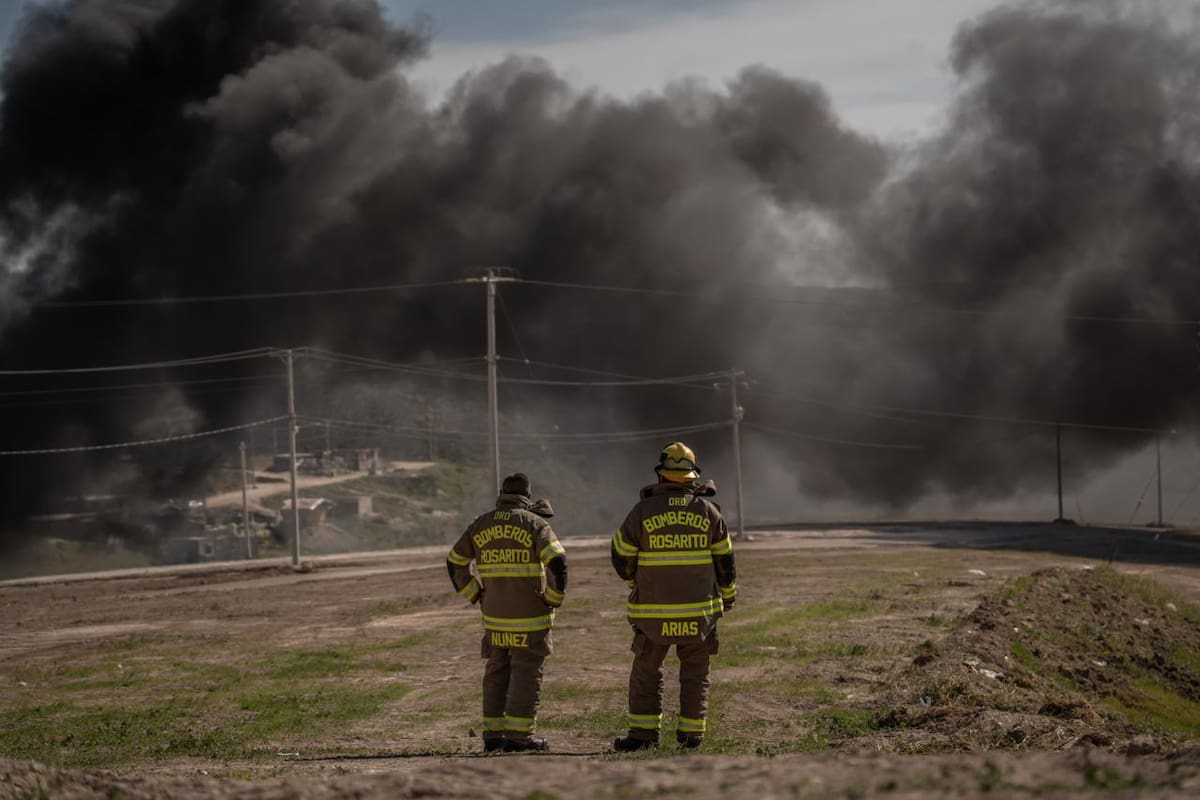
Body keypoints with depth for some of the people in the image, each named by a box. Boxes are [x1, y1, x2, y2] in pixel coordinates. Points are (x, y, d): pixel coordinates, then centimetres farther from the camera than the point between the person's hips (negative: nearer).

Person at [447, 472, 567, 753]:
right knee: (526, 673, 0)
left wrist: (475, 595, 14)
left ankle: (493, 733, 13)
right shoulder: (534, 524, -6)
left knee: (497, 673, 13)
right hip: (529, 615, -4)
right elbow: (557, 562, -19)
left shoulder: (480, 525, 7)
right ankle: (518, 735, -3)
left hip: (494, 615, 4)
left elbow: (455, 563, 12)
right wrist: (554, 599, -7)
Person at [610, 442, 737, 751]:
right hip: (699, 610, 1)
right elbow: (725, 562, 5)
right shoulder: (709, 511, -3)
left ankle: (643, 732, 6)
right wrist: (728, 596, 21)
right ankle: (691, 735, 7)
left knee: (646, 672, 10)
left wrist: (636, 582, 23)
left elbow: (622, 557, 3)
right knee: (695, 674, 10)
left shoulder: (643, 511, -7)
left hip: (654, 611, -1)